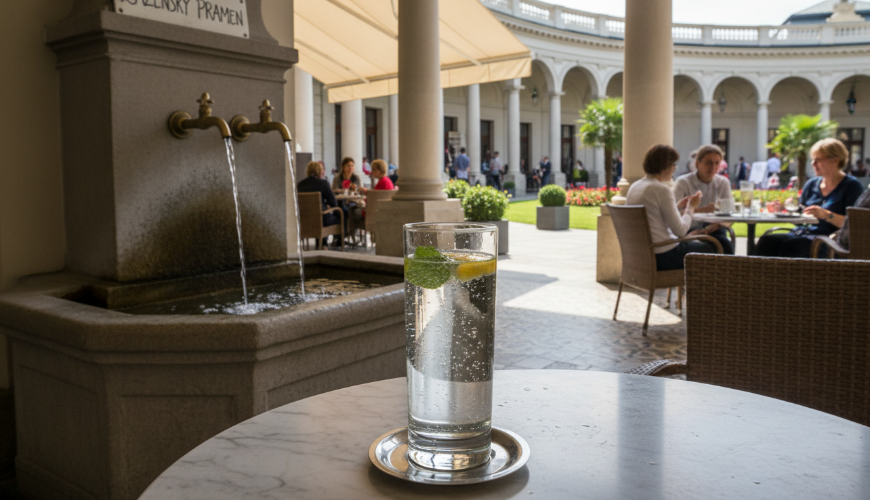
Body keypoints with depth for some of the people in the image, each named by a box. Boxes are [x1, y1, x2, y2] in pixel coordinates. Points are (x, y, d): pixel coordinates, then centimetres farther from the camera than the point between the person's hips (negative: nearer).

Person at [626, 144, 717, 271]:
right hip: (663, 256, -9)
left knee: (696, 242, 29)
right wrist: (691, 207, -2)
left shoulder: (634, 187, 7)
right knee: (709, 248, 15)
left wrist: (678, 205, 16)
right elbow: (680, 230, -18)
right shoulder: (662, 190, -19)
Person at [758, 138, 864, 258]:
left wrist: (826, 215, -22)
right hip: (803, 233, 6)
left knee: (791, 245, -37)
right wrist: (781, 209, 4)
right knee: (766, 241, -25)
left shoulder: (852, 185, 2)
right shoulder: (811, 184, 20)